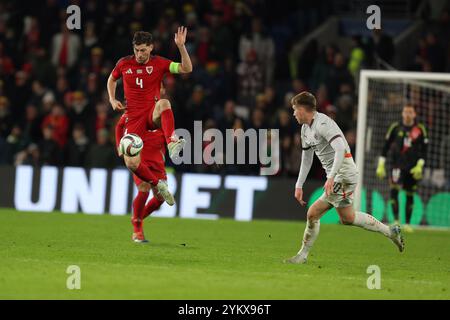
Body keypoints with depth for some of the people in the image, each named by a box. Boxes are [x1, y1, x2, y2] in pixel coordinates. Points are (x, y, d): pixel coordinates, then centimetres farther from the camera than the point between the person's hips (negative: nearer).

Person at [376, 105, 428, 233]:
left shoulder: (420, 129, 2)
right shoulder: (395, 128, 3)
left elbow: (424, 150, 5)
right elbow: (386, 146, 7)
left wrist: (419, 166, -6)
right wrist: (381, 165, 2)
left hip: (413, 168, 1)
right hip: (397, 165, -1)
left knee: (410, 195, 5)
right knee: (394, 190, -20)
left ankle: (407, 223, 17)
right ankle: (396, 221, -20)